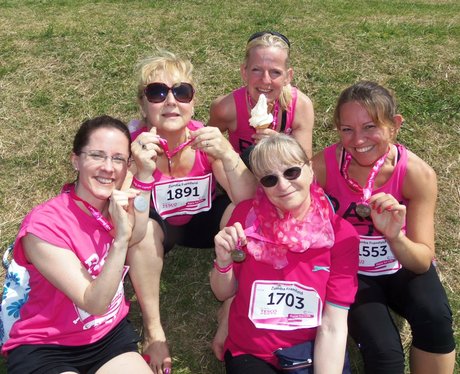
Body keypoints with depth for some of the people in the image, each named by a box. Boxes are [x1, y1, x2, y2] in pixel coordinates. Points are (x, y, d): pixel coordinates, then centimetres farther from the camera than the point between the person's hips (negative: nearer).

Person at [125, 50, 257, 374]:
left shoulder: (205, 139, -22)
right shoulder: (133, 142, -25)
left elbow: (248, 201, -30)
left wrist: (227, 154, -47)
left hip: (202, 220, 2)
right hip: (157, 226, -1)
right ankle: (153, 329, -15)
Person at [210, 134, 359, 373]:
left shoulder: (342, 234, -11)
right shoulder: (246, 215, -9)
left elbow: (333, 327, -13)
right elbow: (223, 293, 2)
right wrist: (223, 261, -18)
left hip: (313, 355, 2)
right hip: (250, 354, -1)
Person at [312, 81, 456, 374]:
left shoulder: (418, 174, -21)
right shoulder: (325, 165, -21)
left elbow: (424, 262, -20)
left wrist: (395, 237, -42)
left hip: (402, 267, 1)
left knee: (435, 318, -30)